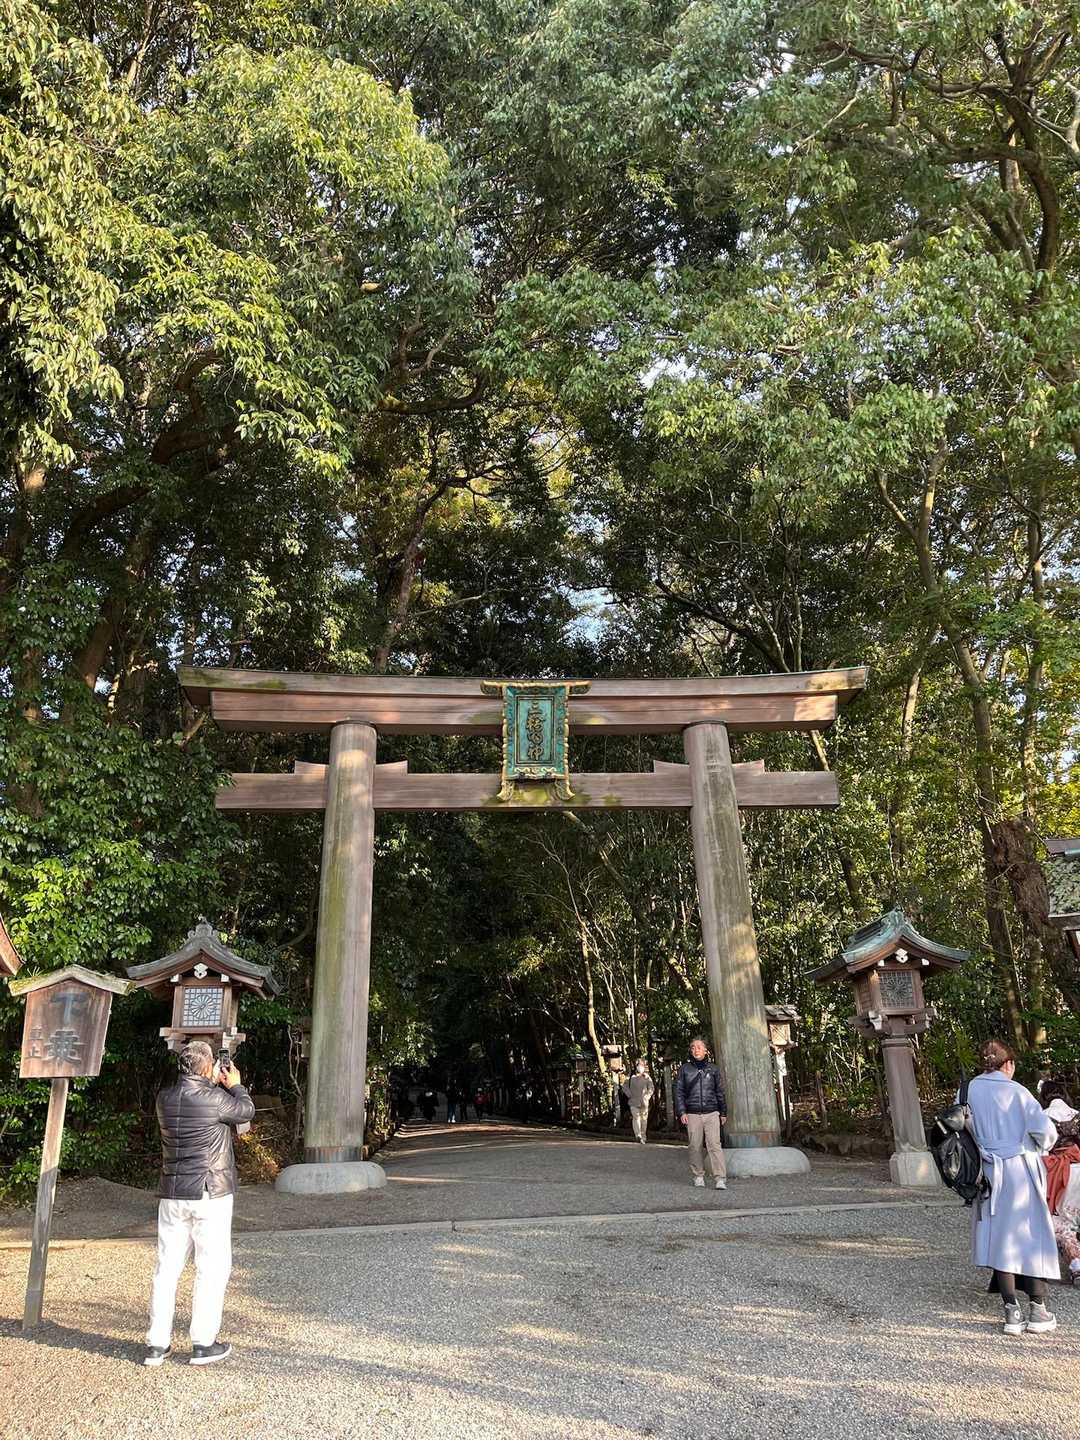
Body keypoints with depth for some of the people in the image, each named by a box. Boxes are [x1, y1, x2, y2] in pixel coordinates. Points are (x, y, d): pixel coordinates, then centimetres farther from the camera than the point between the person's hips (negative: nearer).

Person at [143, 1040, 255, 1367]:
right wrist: (234, 1085, 16)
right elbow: (246, 1110, 1)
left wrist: (214, 1083, 21)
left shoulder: (164, 1098, 0)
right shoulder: (214, 1099, -17)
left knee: (167, 1267, 12)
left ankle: (157, 1344, 17)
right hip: (210, 1195, -6)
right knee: (212, 1268, 5)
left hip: (172, 1195, 6)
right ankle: (203, 1343, 9)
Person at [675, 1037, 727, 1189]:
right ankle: (698, 1176, 17)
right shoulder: (684, 1069, 5)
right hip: (692, 1115, 0)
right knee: (695, 1147, 3)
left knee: (715, 1145, -10)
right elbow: (679, 1091, 5)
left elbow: (720, 1092, 16)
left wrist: (723, 1112, 16)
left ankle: (720, 1178, -12)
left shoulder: (712, 1069, 9)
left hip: (712, 1114, 0)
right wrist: (681, 1112, -4)